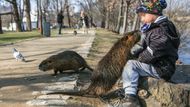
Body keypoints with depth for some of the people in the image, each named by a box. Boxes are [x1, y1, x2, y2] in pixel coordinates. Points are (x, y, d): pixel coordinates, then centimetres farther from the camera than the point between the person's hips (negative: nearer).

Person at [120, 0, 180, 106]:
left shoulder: (161, 32, -21)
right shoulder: (152, 28, 11)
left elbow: (152, 53, -28)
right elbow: (142, 44, 16)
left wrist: (140, 58, -11)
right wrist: (135, 50, -4)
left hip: (161, 69, -11)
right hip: (155, 65, 11)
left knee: (131, 65, -18)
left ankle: (130, 96, -23)